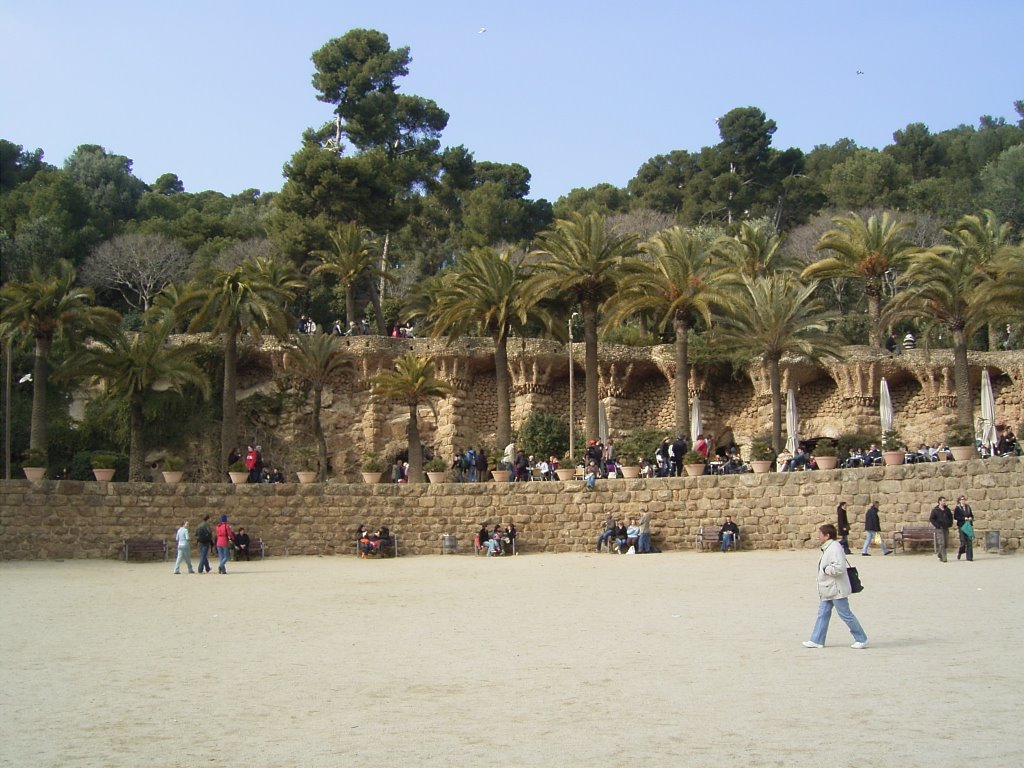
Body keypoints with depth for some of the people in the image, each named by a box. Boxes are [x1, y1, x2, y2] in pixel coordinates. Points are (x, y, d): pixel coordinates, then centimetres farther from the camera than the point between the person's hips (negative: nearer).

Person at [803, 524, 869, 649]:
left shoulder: (835, 548, -19)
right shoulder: (827, 548, 12)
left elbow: (839, 567, -30)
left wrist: (826, 569, -17)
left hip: (837, 590, -10)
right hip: (827, 590, 10)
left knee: (845, 614, -2)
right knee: (822, 614, 10)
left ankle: (861, 639, 8)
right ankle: (817, 640, 13)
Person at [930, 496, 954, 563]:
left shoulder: (947, 509, 11)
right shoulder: (935, 510, -5)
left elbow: (950, 517, 24)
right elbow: (931, 519, -7)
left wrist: (950, 524, 10)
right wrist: (937, 525, -13)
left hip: (946, 528, 6)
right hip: (939, 529, -6)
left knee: (946, 544, 6)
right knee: (941, 543, -11)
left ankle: (939, 554, 27)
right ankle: (944, 558, -12)